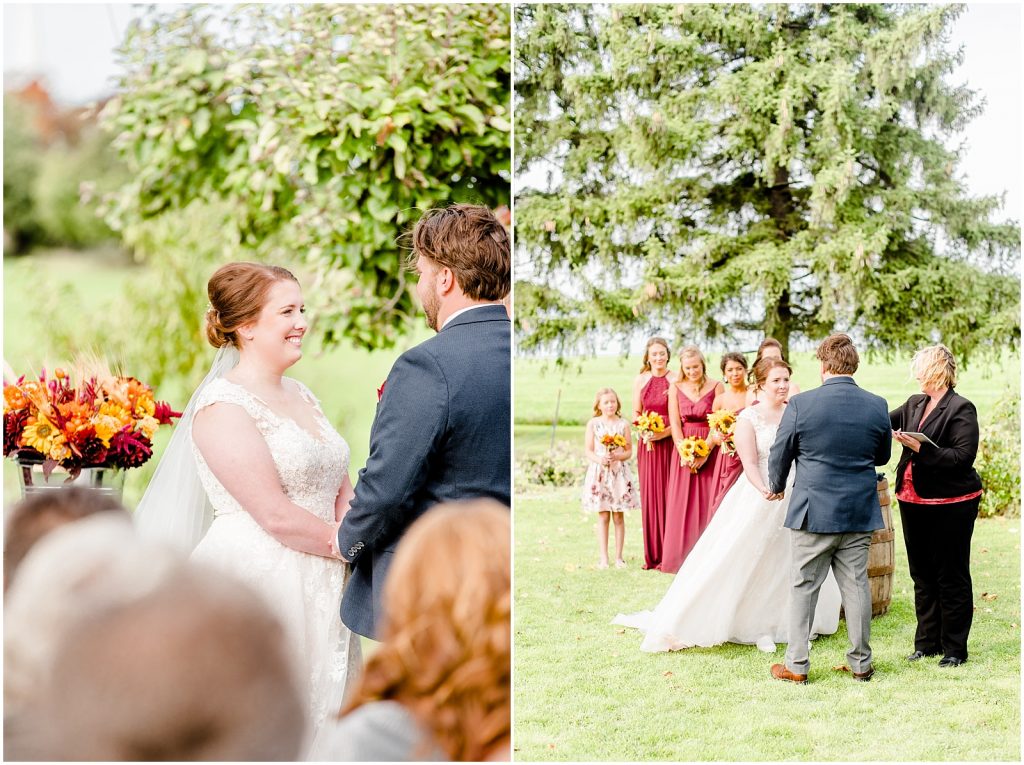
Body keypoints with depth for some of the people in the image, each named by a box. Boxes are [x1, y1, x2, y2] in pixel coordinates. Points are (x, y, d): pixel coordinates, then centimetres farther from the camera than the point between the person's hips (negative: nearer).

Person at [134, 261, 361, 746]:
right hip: (254, 583, -8)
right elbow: (275, 515, -18)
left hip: (317, 593, 8)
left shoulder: (300, 394, 14)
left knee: (314, 713, 11)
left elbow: (343, 489, 12)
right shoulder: (222, 406, -12)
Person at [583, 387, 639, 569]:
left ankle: (618, 557, 8)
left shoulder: (623, 424, 4)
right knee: (603, 516, 0)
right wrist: (599, 459, -18)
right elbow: (588, 450, 0)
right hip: (599, 472, -1)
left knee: (618, 516, 2)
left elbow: (629, 451, 4)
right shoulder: (593, 424, 2)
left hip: (619, 472, 1)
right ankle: (603, 557, 4)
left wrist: (617, 456, -16)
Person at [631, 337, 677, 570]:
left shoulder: (677, 380, -3)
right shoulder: (640, 380, 8)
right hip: (648, 444, 3)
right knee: (649, 496, 3)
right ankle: (652, 556, 8)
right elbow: (636, 413, 12)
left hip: (670, 443, -3)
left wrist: (666, 431, -16)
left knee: (669, 496, -5)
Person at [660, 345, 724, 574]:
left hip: (709, 451, -2)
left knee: (706, 503, -3)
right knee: (681, 504, 0)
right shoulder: (676, 388, 6)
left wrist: (705, 454, -13)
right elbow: (675, 424, 2)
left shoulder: (716, 387, -1)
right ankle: (680, 559, 5)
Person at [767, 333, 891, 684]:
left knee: (804, 587, 5)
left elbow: (780, 454, 0)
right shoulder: (877, 406, -2)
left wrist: (776, 487, 19)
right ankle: (861, 663, 17)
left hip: (813, 512, -3)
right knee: (856, 586, 10)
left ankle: (797, 665, 9)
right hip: (860, 512, 3)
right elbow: (883, 456, 12)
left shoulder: (801, 404, -11)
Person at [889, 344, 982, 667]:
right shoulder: (915, 404, 8)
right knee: (922, 575, 14)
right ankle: (927, 641, 24)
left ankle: (954, 648, 10)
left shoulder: (961, 409, -13)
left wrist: (922, 449, -25)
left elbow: (964, 457, -21)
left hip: (950, 504, -7)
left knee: (951, 577, 1)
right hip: (914, 501, 7)